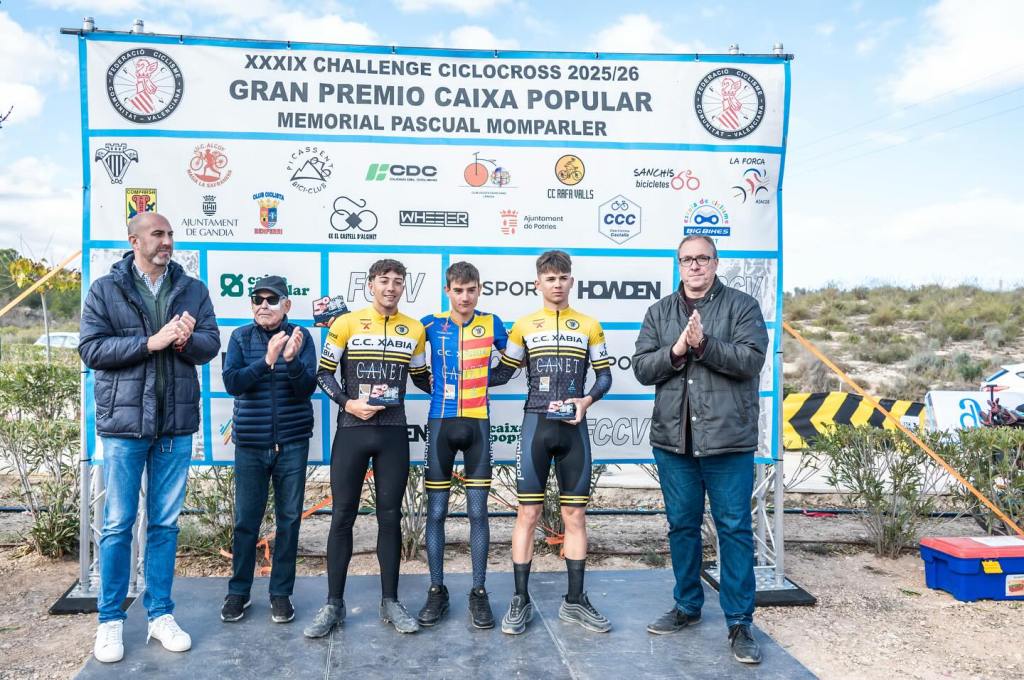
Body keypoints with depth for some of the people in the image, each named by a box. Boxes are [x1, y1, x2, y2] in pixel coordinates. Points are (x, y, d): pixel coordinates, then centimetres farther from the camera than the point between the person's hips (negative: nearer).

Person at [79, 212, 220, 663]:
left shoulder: (192, 288, 7)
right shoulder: (105, 289, 0)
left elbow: (211, 344, 2)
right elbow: (91, 348, -8)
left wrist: (187, 340, -20)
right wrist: (150, 342, -19)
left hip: (176, 423, 3)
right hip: (125, 422, -2)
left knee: (165, 523, 10)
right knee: (117, 524, 4)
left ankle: (160, 614, 20)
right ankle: (110, 620, 17)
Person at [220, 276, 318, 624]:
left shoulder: (300, 336, 0)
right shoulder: (241, 337, 2)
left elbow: (307, 387, -7)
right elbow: (232, 382, -9)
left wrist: (291, 360, -26)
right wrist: (267, 361, -23)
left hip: (292, 442, 0)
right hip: (250, 442, 0)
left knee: (289, 518, 5)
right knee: (246, 520, 5)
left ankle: (281, 593, 17)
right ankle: (238, 592, 19)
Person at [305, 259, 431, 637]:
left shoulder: (414, 330, 7)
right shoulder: (346, 324, -1)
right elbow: (324, 372, 1)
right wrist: (347, 402, -12)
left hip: (394, 434, 2)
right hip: (352, 431, -2)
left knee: (390, 516, 7)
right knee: (342, 516, 2)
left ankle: (390, 602, 17)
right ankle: (334, 604, 13)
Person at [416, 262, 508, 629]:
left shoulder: (491, 324, 3)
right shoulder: (432, 324, 3)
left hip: (477, 426, 0)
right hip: (441, 423, 0)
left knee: (478, 511, 2)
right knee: (436, 512, 4)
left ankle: (479, 592, 12)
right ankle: (437, 590, 16)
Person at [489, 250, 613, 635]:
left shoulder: (589, 326, 7)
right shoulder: (524, 326, 6)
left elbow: (604, 375, 9)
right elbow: (502, 373, 10)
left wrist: (586, 400, -9)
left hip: (574, 428, 1)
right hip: (536, 425, -1)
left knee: (575, 514, 5)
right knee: (528, 513, -1)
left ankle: (574, 601, 15)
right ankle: (521, 600, 8)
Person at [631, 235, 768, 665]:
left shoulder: (742, 306, 2)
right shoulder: (660, 312, 12)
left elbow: (751, 358, -11)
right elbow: (642, 368, 4)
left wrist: (704, 344, -22)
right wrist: (676, 350, -13)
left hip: (728, 439, -3)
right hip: (673, 438, 4)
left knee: (735, 529, 0)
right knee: (682, 526, 13)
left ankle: (739, 622, 9)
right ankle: (687, 607, 29)